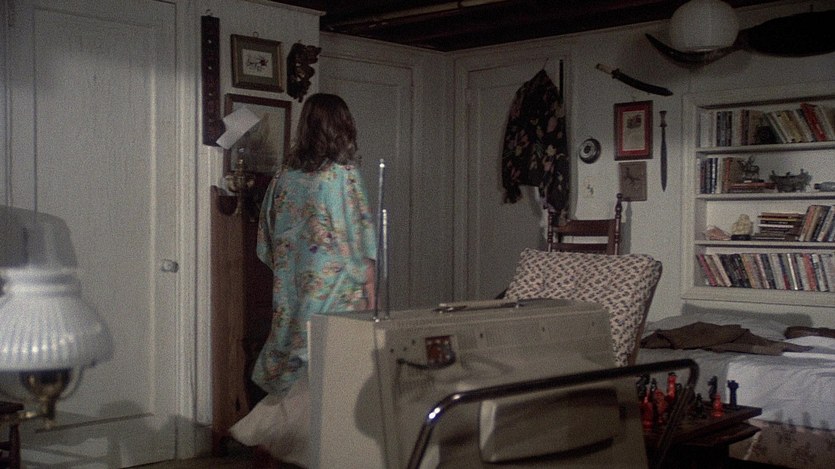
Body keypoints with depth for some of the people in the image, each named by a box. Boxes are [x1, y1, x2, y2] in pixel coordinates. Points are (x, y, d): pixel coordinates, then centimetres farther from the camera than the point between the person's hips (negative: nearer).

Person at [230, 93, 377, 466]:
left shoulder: (286, 174, 7)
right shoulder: (342, 173, -8)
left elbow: (269, 239, 12)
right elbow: (360, 237, -11)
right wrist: (369, 288, -6)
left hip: (294, 288, 5)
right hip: (336, 287, -5)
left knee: (296, 358, 12)